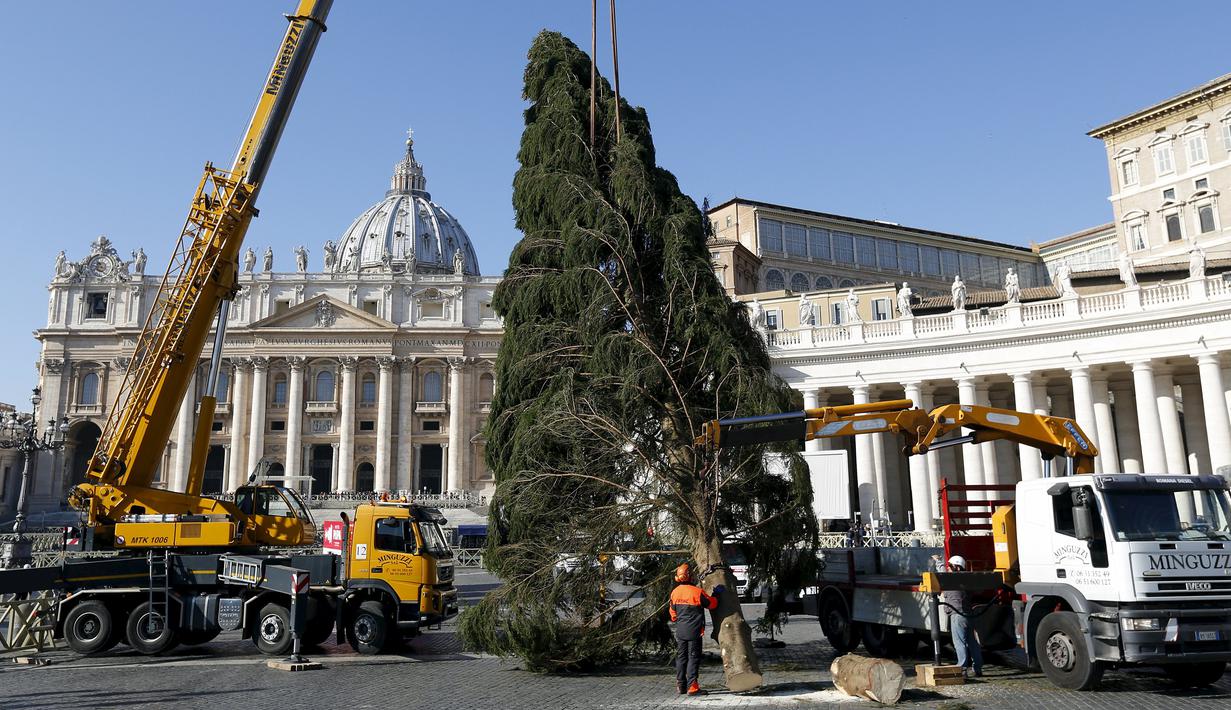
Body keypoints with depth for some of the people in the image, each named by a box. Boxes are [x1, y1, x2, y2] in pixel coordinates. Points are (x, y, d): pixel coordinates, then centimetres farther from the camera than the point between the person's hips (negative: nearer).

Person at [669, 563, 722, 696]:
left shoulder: (675, 592, 1)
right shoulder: (697, 591, -16)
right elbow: (712, 604, -4)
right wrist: (716, 594, 13)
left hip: (680, 631, 5)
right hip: (694, 631, -5)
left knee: (681, 657, 13)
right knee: (693, 657, 1)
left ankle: (680, 685, 17)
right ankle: (691, 686, -3)